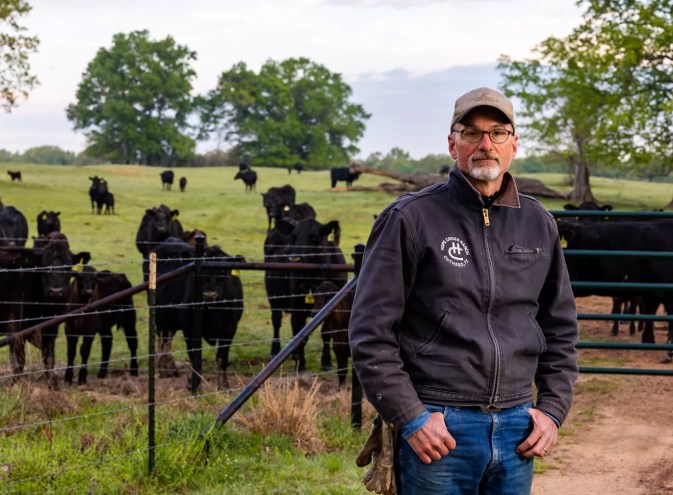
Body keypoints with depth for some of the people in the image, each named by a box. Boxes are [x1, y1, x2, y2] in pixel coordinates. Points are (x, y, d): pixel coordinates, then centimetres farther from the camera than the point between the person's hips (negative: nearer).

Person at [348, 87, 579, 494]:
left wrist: (552, 409, 7)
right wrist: (409, 418, -12)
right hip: (437, 428, -4)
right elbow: (370, 332, -7)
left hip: (518, 427, 4)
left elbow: (561, 328, 17)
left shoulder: (538, 224, 9)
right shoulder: (411, 218, -5)